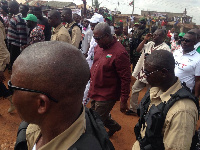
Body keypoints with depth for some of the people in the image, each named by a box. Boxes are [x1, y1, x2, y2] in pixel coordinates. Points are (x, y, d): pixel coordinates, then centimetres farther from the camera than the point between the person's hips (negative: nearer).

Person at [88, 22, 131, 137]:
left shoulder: (119, 53, -23)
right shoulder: (99, 46, 1)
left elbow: (125, 79, -20)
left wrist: (124, 101, -16)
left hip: (106, 96, -8)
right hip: (95, 92, 8)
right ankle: (114, 126, 48)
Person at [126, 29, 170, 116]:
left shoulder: (165, 48, -14)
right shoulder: (150, 44, 8)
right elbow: (138, 50, 6)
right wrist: (145, 40, -1)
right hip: (142, 72, 8)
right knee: (135, 89, 15)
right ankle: (133, 109, 28)